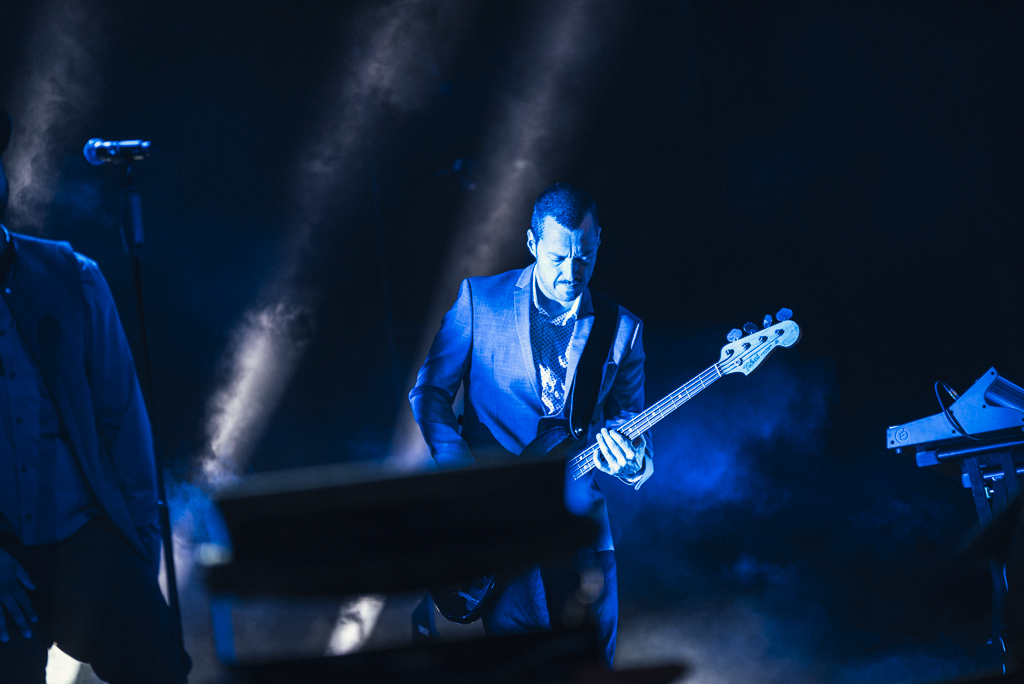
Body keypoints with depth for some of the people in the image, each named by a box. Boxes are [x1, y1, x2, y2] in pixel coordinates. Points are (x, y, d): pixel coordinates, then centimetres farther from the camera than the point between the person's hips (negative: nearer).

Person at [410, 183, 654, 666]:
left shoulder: (621, 328, 6)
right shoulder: (480, 299, 0)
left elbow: (626, 418, 8)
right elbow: (429, 390, 4)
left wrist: (632, 463, -15)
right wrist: (462, 465, -10)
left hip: (579, 516, 2)